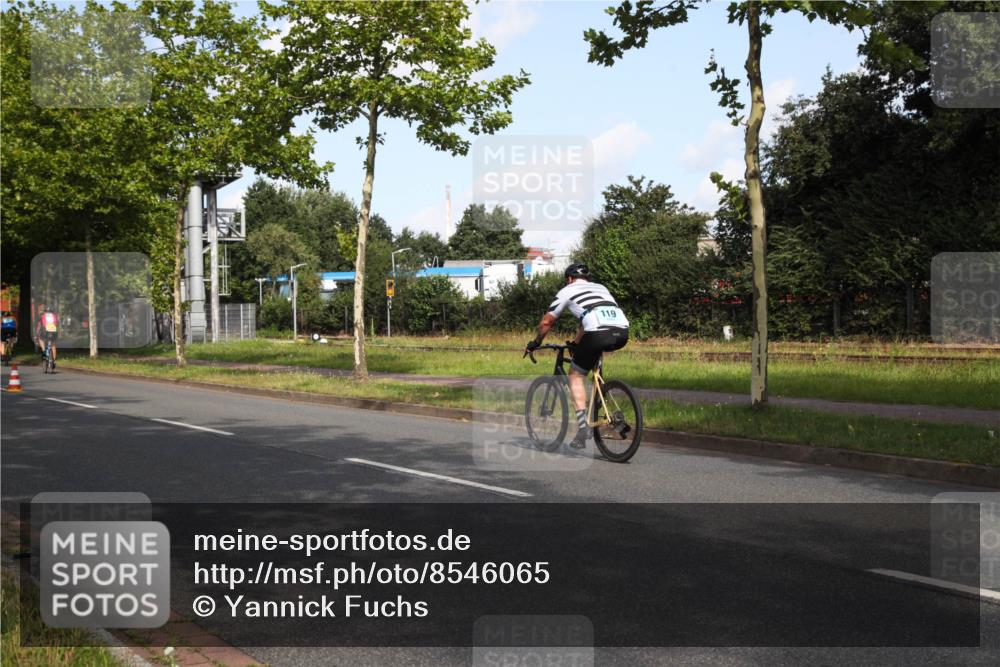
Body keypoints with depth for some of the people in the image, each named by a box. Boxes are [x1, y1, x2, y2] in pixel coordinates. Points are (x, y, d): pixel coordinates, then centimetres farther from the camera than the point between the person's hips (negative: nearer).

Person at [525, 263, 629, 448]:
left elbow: (546, 322, 25)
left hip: (599, 333, -5)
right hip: (623, 333, 5)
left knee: (576, 375, 12)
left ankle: (582, 426, -1)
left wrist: (535, 343, 42)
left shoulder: (567, 290, 20)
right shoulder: (600, 287, 35)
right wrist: (577, 343, 59)